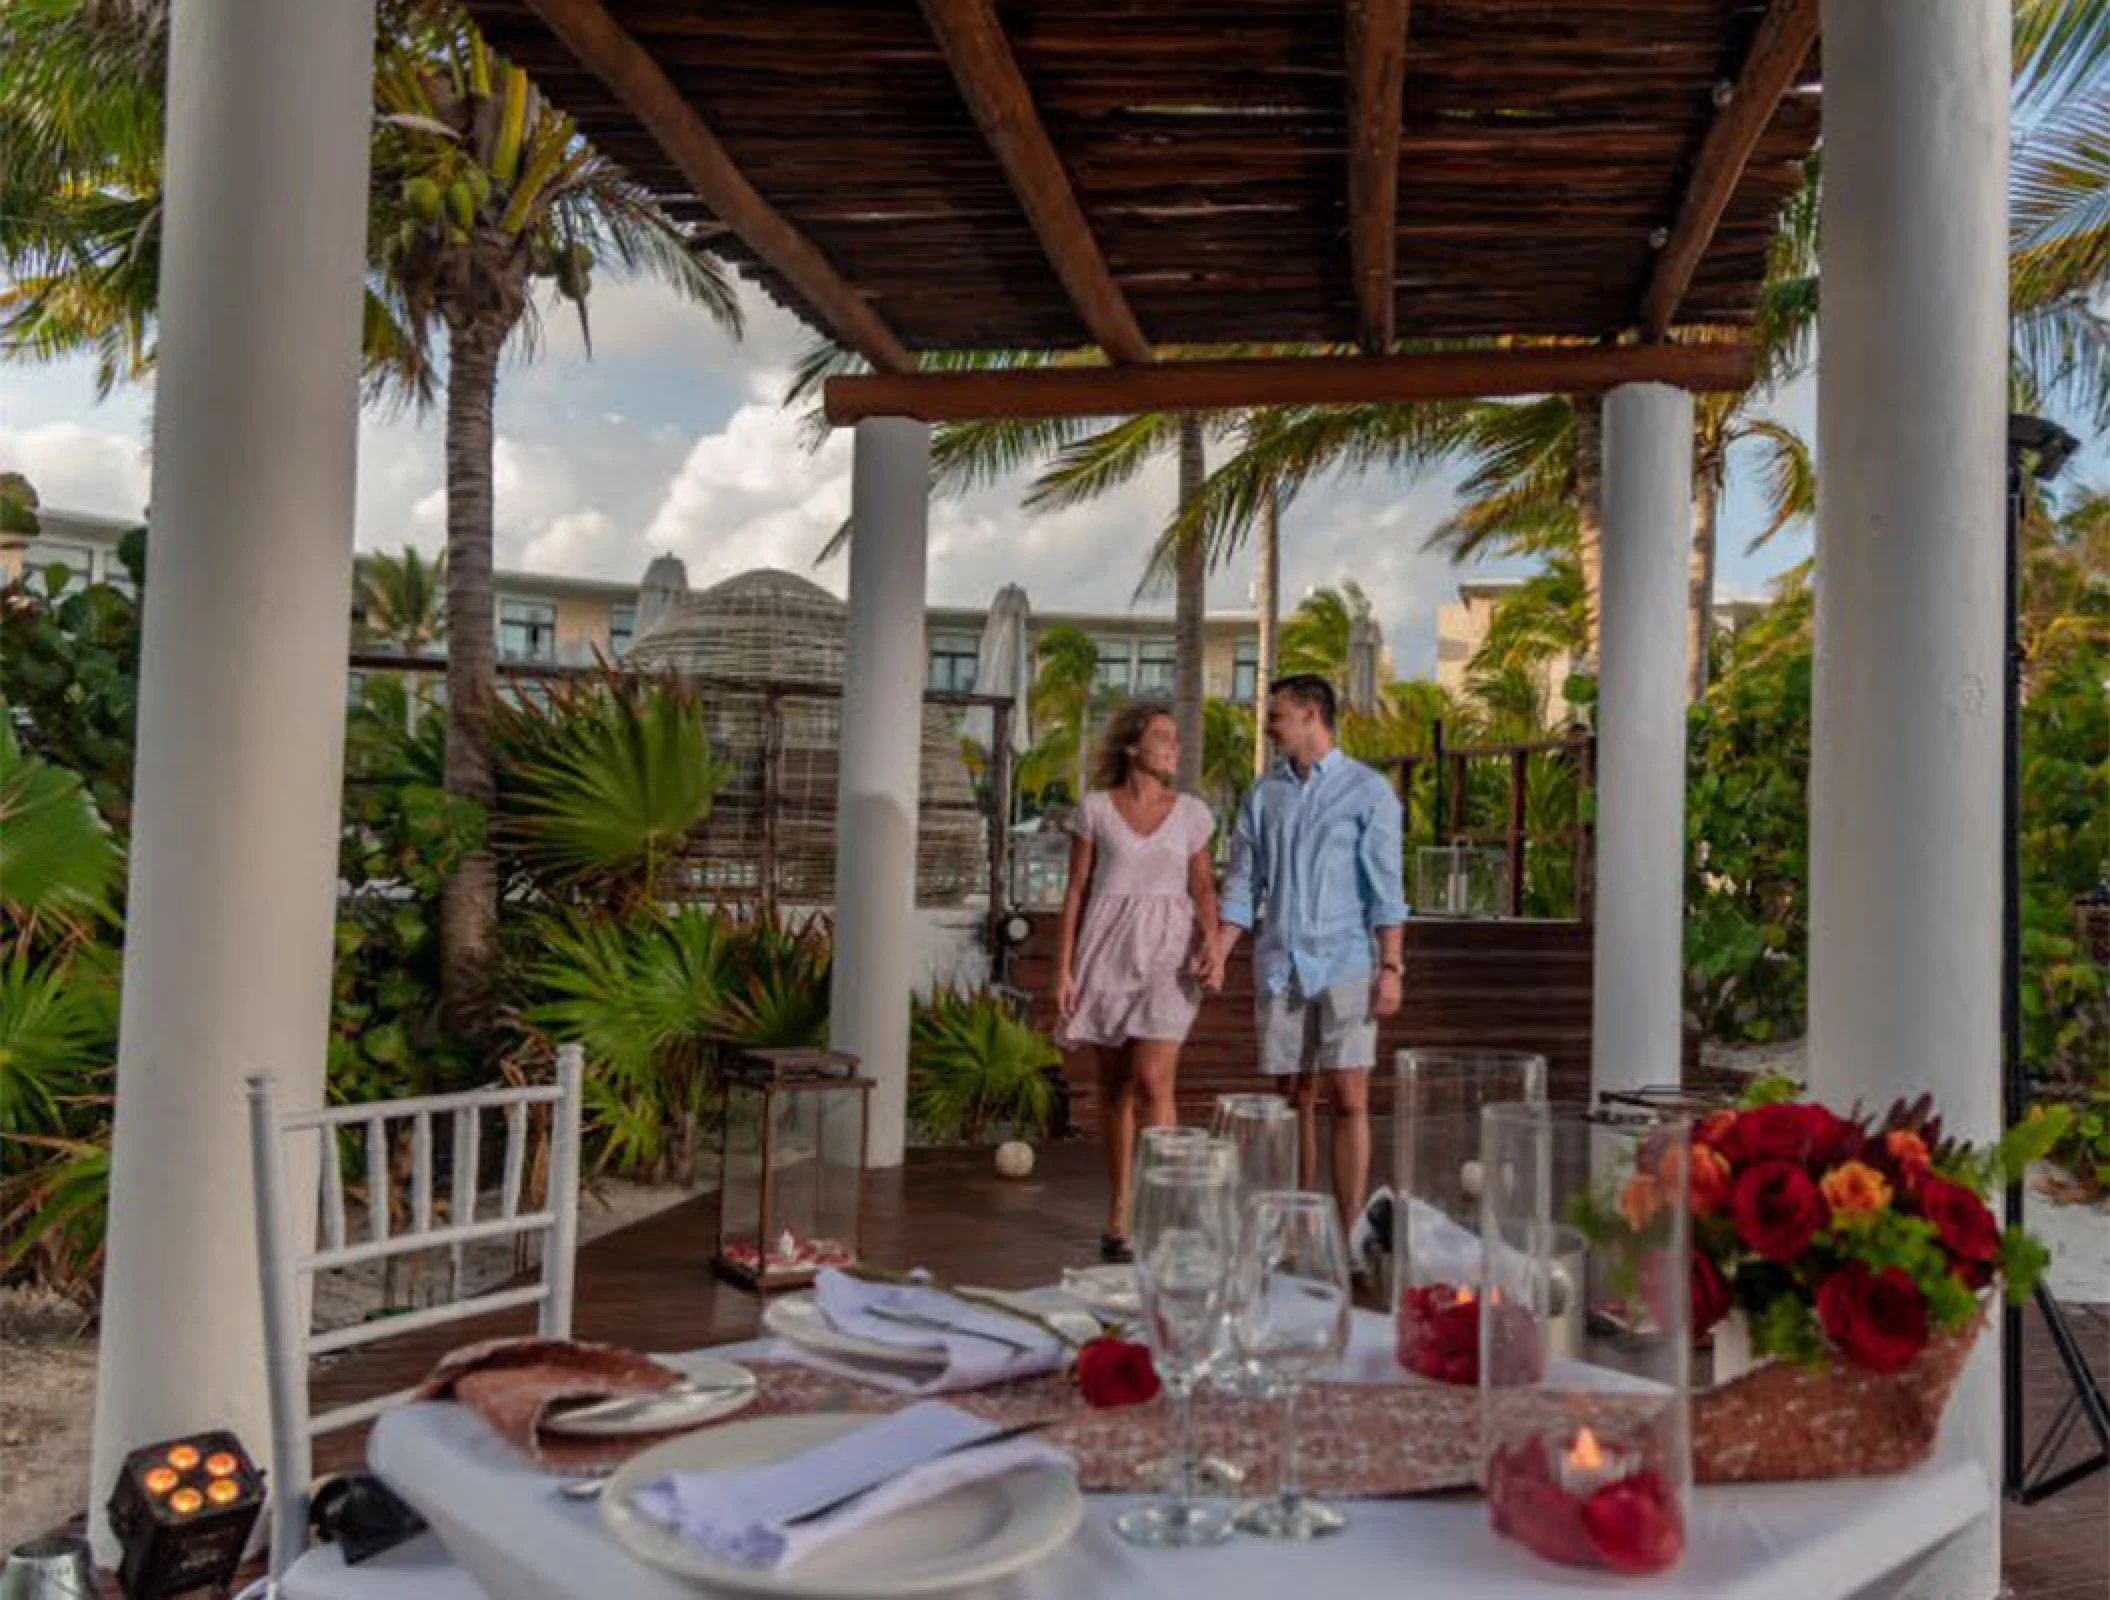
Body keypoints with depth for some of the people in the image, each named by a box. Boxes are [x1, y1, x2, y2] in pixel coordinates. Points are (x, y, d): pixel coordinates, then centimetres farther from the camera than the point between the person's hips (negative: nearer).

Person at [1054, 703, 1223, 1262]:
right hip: (1107, 949, 0)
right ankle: (1118, 1212, 22)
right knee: (1114, 1084, 9)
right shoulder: (1094, 809, 1)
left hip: (1168, 951, 0)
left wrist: (1211, 943, -11)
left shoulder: (1192, 812, 4)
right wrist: (1063, 969, -2)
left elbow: (1203, 888, 7)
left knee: (1152, 1082, -13)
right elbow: (1076, 891, 2)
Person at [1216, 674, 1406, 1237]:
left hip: (1345, 965, -3)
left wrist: (1391, 967, -11)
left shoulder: (1368, 790, -1)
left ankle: (1351, 1235, -1)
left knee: (1349, 1100, -6)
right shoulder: (1264, 794, 11)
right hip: (1278, 968, 4)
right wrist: (1216, 958, -1)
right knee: (1296, 1099, 7)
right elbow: (1243, 885, 9)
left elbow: (1386, 888, -4)